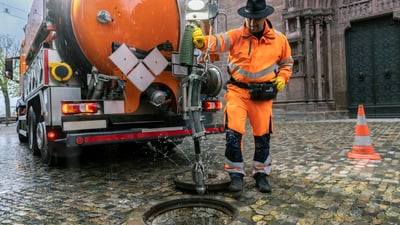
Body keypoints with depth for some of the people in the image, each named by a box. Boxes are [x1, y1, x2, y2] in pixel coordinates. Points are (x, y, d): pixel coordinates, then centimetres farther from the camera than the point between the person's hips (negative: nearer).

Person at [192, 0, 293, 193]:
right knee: (233, 132, -10)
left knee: (262, 135, 8)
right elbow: (218, 41, -22)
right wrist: (202, 41, -43)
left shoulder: (279, 39, 4)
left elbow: (287, 62, 18)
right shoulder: (236, 35, -3)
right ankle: (236, 174, 7)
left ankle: (261, 173, 26)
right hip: (237, 90, -1)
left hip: (262, 93, 2)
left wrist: (282, 78, 0)